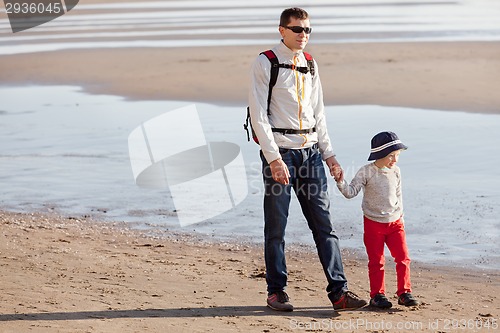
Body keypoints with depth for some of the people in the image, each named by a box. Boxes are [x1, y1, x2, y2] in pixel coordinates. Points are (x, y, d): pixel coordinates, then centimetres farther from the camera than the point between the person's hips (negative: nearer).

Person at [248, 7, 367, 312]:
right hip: (279, 151, -5)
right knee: (276, 227, 2)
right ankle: (276, 292, 13)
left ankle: (339, 291, 2)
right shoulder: (265, 64, -5)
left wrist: (328, 154, 14)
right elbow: (258, 115, -10)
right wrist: (274, 158, -16)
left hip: (310, 151, 5)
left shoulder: (310, 65, 14)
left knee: (324, 223, 1)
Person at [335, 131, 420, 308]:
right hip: (373, 223, -3)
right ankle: (377, 295, 12)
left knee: (403, 258, -1)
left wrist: (400, 216, 13)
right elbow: (351, 192, -12)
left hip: (395, 222, 3)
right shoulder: (366, 172, -10)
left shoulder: (395, 171, 2)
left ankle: (404, 292, 8)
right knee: (376, 262, 3)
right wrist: (341, 182, -29)